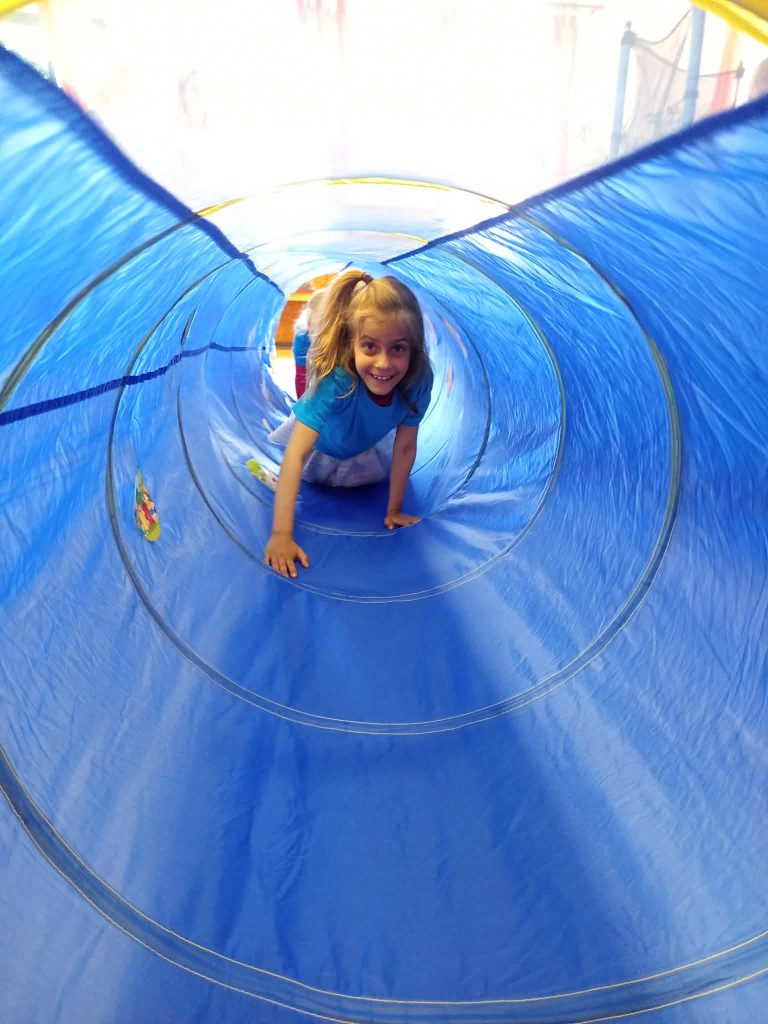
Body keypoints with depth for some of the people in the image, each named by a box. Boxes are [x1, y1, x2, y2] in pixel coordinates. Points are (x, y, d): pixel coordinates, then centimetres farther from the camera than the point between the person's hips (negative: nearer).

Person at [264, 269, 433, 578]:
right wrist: (281, 535, -56)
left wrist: (393, 511, -17)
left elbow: (404, 449, -24)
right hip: (320, 444, -3)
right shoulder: (335, 381, -47)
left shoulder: (418, 382, -37)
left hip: (364, 448, 4)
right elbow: (295, 456, -50)